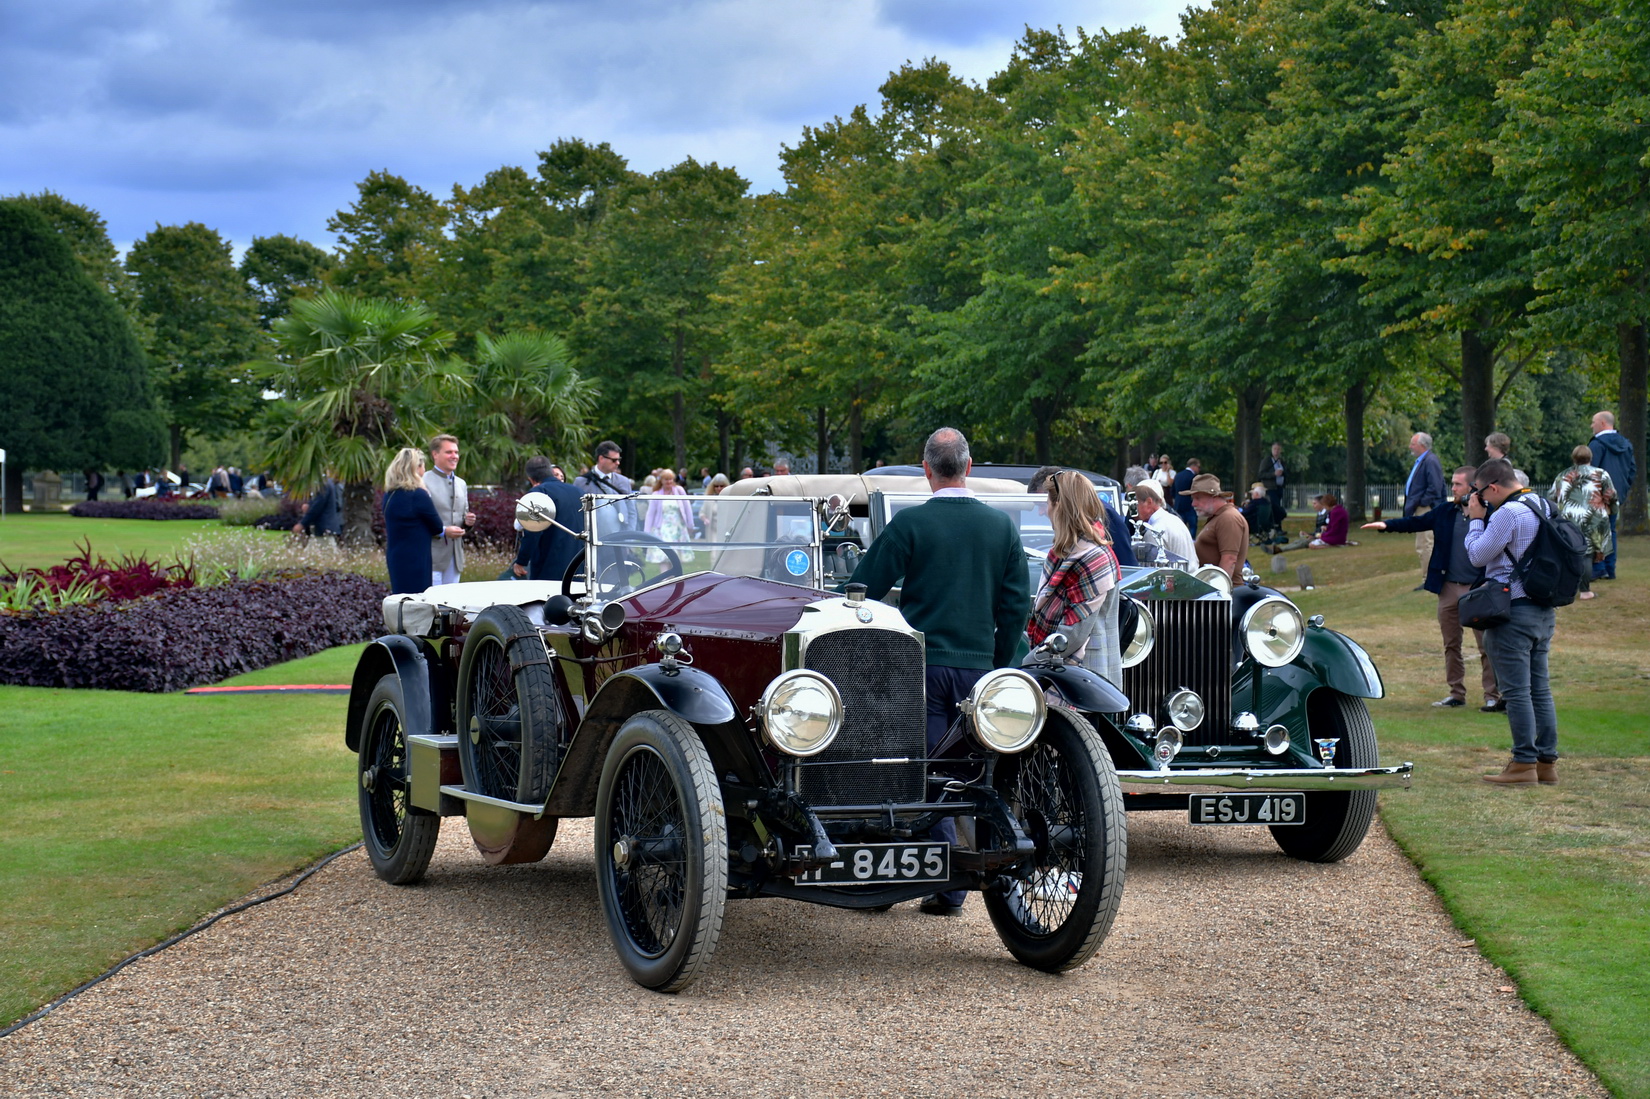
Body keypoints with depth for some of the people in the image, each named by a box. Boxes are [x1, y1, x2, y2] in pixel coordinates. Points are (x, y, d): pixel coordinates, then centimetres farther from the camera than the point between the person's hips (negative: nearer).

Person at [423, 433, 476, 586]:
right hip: (433, 555, -7)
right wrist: (443, 531, -20)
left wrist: (468, 521, 4)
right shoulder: (423, 482, -7)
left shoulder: (461, 484, 18)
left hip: (455, 555, 7)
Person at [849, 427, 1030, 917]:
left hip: (923, 662, -3)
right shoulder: (1002, 525, 3)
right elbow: (1017, 604, 7)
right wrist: (1000, 663, 18)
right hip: (978, 665, 3)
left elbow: (864, 589, -3)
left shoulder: (909, 523, -8)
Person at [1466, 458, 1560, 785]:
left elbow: (1477, 555, -10)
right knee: (1539, 689, 12)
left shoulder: (1506, 514, -17)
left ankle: (1524, 764, -4)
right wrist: (1483, 519, 13)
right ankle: (1547, 762, 13)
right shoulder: (1544, 507, 11)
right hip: (1544, 610, 9)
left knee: (1516, 691, -5)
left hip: (1513, 610, -9)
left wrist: (1476, 519, 1)